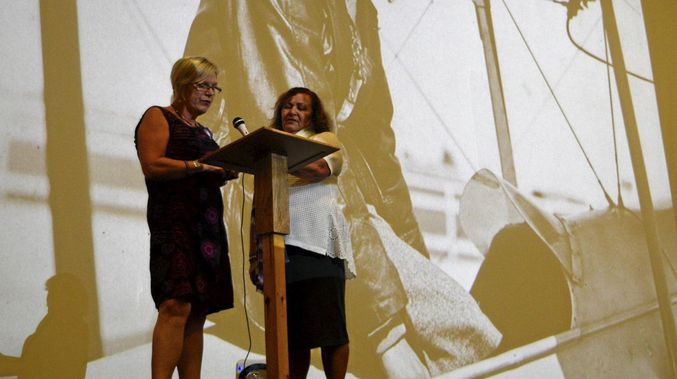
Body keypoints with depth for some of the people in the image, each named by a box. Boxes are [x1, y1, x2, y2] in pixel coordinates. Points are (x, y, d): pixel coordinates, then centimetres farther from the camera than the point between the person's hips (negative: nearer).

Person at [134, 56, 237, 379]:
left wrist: (228, 169, 3)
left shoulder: (203, 132, 26)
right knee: (176, 305, -21)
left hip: (207, 225, 8)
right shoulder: (157, 118, 4)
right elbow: (152, 165, -11)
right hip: (174, 221, -8)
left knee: (197, 313, 1)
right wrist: (199, 165, -20)